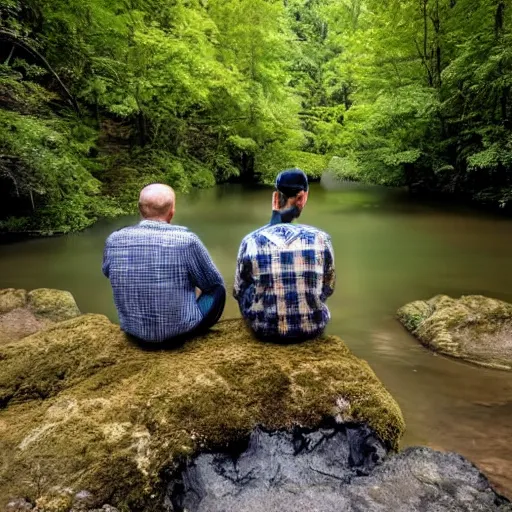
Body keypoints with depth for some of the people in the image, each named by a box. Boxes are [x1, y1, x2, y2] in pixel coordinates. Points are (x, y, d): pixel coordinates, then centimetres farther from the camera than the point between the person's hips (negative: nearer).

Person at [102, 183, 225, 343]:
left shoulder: (114, 240, -10)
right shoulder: (186, 240, -21)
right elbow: (213, 282, -6)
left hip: (133, 329, 4)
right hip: (180, 329, -4)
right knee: (218, 290, 19)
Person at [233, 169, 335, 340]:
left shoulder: (251, 242, -13)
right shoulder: (320, 239, -11)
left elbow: (239, 292, 1)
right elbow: (328, 289, 4)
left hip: (264, 329, -1)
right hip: (313, 328, 1)